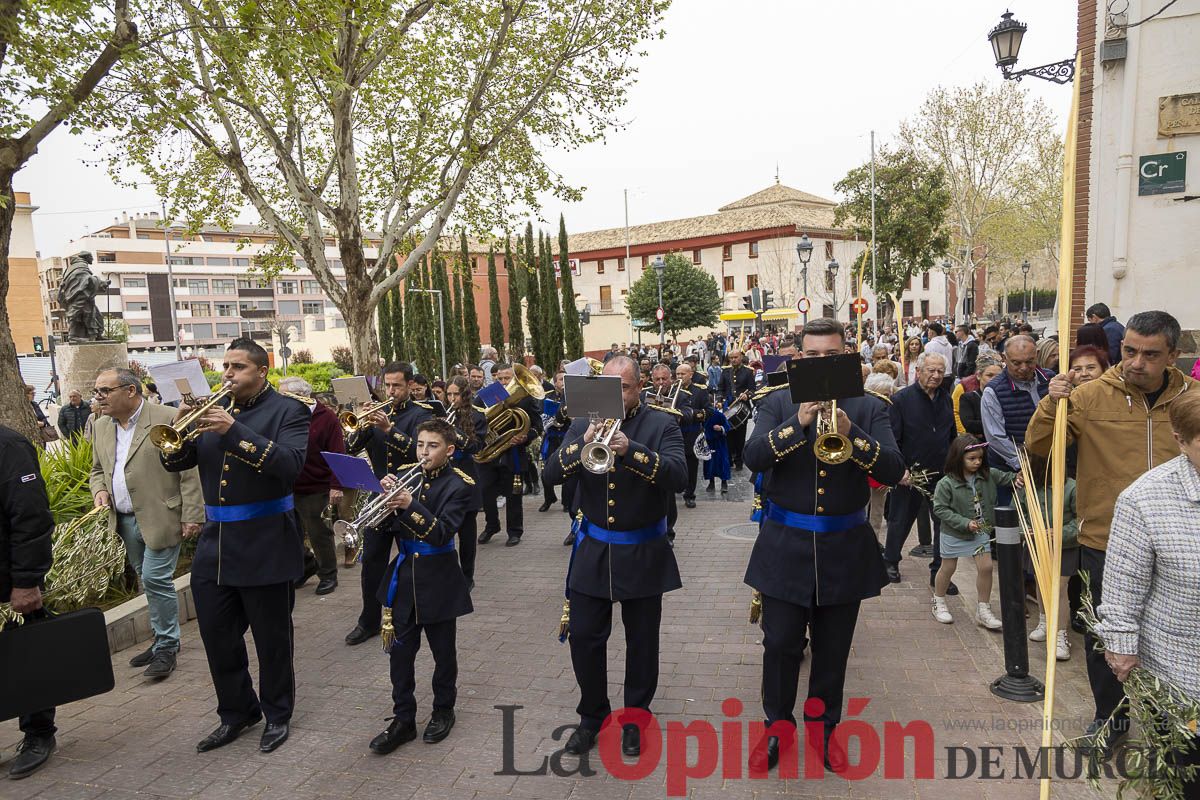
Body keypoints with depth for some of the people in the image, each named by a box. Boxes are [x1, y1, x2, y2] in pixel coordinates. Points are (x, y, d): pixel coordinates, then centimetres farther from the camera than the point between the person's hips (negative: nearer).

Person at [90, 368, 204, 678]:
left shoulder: (168, 420, -11)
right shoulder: (102, 430, 11)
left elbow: (190, 471, -12)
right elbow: (97, 470, 24)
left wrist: (192, 516, -15)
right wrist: (99, 490, 1)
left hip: (161, 519, -7)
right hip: (125, 521, 7)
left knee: (156, 580, -7)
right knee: (148, 580, 14)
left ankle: (166, 646, 7)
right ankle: (162, 639, 26)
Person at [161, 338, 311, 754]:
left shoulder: (287, 410, -6)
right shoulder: (213, 408, 10)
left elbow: (290, 464, -22)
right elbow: (175, 462, 9)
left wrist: (235, 430, -27)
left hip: (265, 545, -5)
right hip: (214, 543, 5)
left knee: (272, 638, 9)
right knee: (218, 636, 13)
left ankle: (277, 715, 28)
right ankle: (236, 712, 33)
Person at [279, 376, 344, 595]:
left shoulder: (327, 419, -9)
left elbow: (337, 455, -12)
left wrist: (336, 486, -17)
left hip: (316, 489, -5)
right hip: (288, 487, 6)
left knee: (319, 534, 5)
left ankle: (328, 575, 21)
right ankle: (306, 565, 36)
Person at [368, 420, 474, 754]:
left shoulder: (459, 485, -10)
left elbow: (441, 533, -21)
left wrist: (410, 505, -33)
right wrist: (387, 494, -18)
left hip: (438, 581, -4)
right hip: (403, 576, 4)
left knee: (443, 652, 11)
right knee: (399, 652, 8)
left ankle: (443, 710, 32)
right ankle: (403, 720, 22)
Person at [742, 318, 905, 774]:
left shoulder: (869, 408, 0)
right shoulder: (778, 404, 0)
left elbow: (893, 470, -13)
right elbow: (753, 457, -15)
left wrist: (851, 433, -28)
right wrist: (798, 422, -28)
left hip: (844, 550, 1)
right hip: (785, 547, 0)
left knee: (833, 652, 14)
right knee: (780, 646, 7)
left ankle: (824, 729, 35)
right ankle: (778, 727, 29)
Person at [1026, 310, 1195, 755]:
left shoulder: (1190, 397, -3)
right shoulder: (1091, 396, -9)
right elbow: (1038, 447, -9)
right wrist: (1051, 405, -25)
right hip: (1105, 541, -1)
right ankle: (1110, 715, 36)